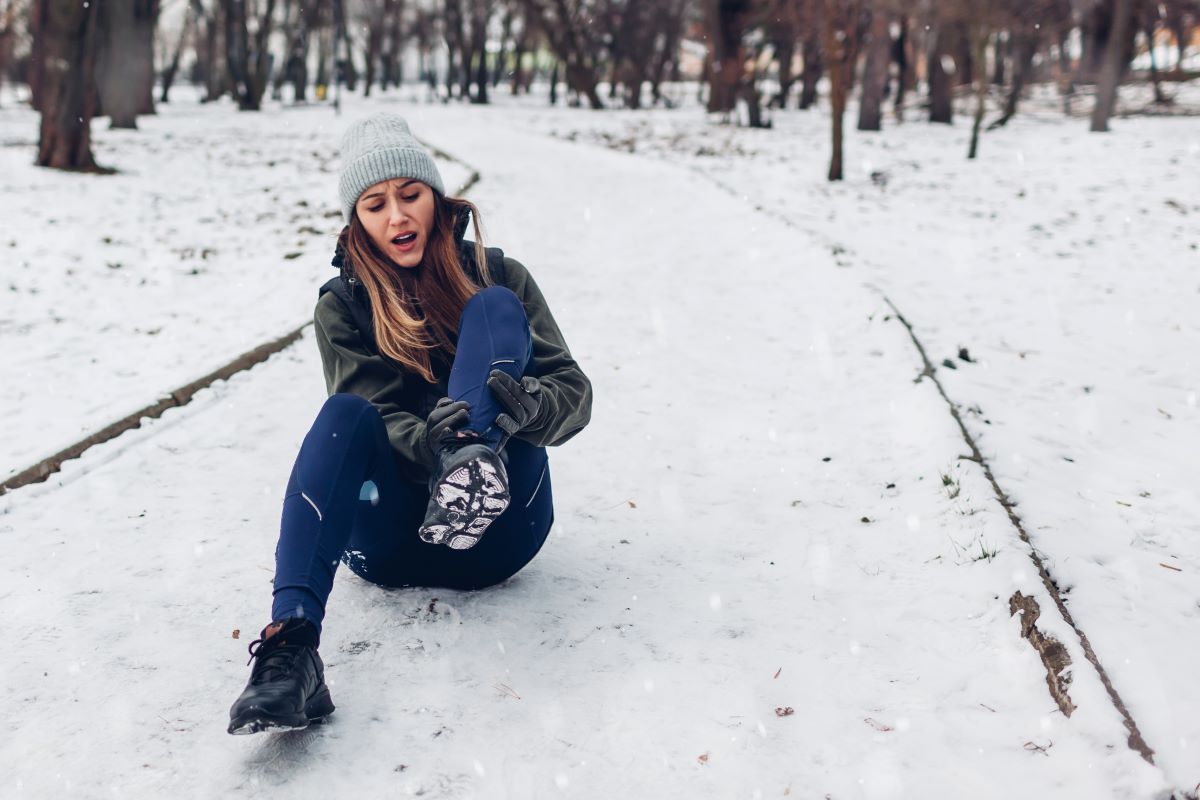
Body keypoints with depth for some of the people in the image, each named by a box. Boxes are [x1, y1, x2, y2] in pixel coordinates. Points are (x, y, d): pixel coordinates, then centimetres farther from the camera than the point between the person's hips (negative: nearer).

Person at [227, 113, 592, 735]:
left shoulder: (497, 277, 9)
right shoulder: (342, 307, 9)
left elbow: (574, 394, -1)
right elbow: (376, 424, -6)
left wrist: (524, 404, -25)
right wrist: (429, 438, -29)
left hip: (498, 527, 0)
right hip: (394, 543, 0)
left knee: (495, 308, -13)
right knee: (347, 414, -32)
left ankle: (475, 468, -41)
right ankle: (290, 646, -48)